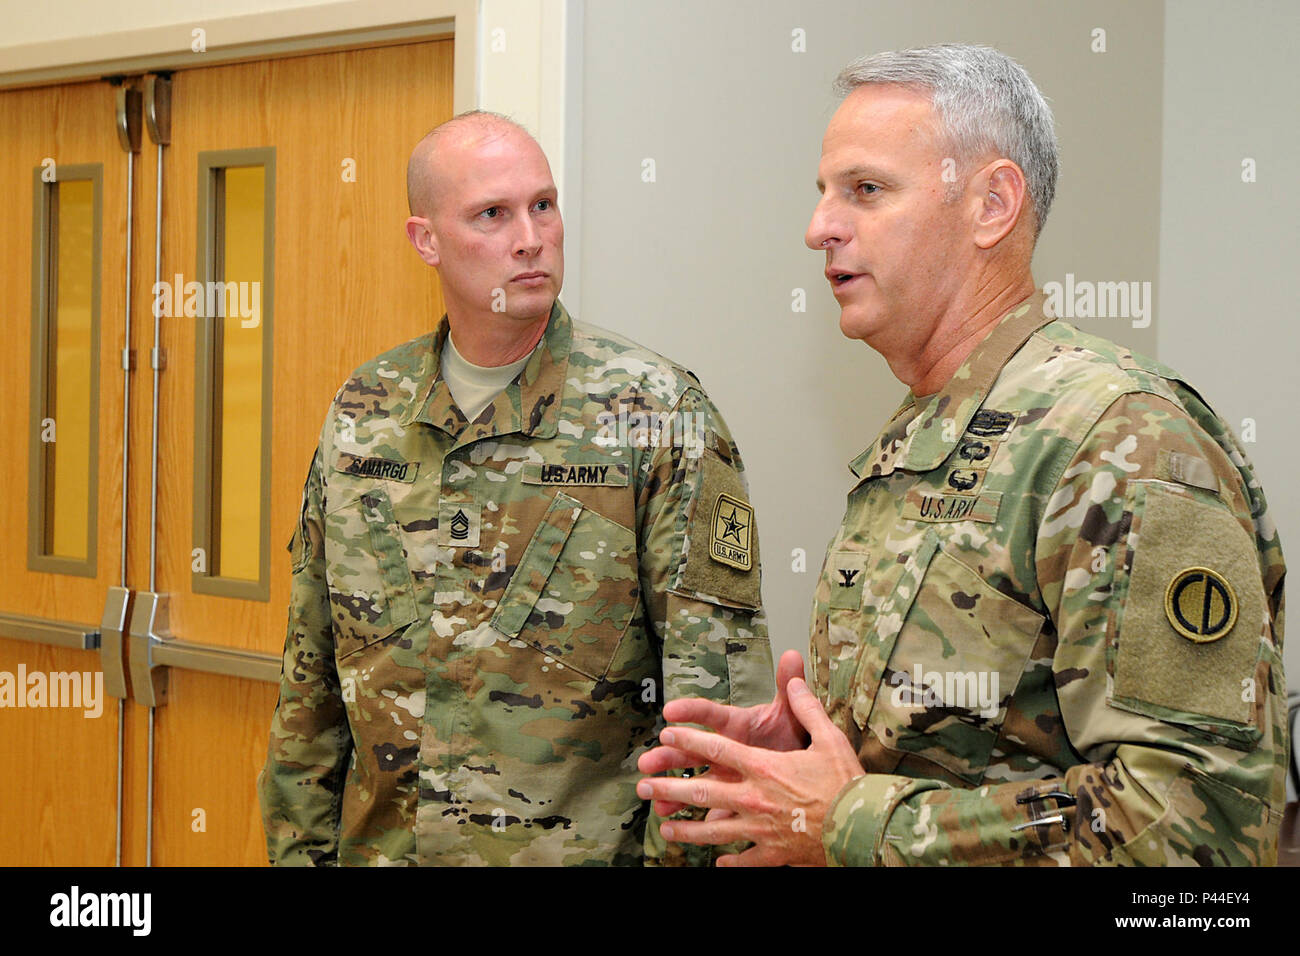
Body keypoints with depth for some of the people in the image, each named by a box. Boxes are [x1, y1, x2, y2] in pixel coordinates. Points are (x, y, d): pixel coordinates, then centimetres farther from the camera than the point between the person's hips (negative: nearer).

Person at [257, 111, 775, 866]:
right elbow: (312, 683, 10)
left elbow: (717, 693, -12)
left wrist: (680, 852, -17)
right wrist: (301, 848, 7)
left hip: (586, 847, -3)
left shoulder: (661, 414, -9)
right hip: (381, 844, 4)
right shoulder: (362, 414, 4)